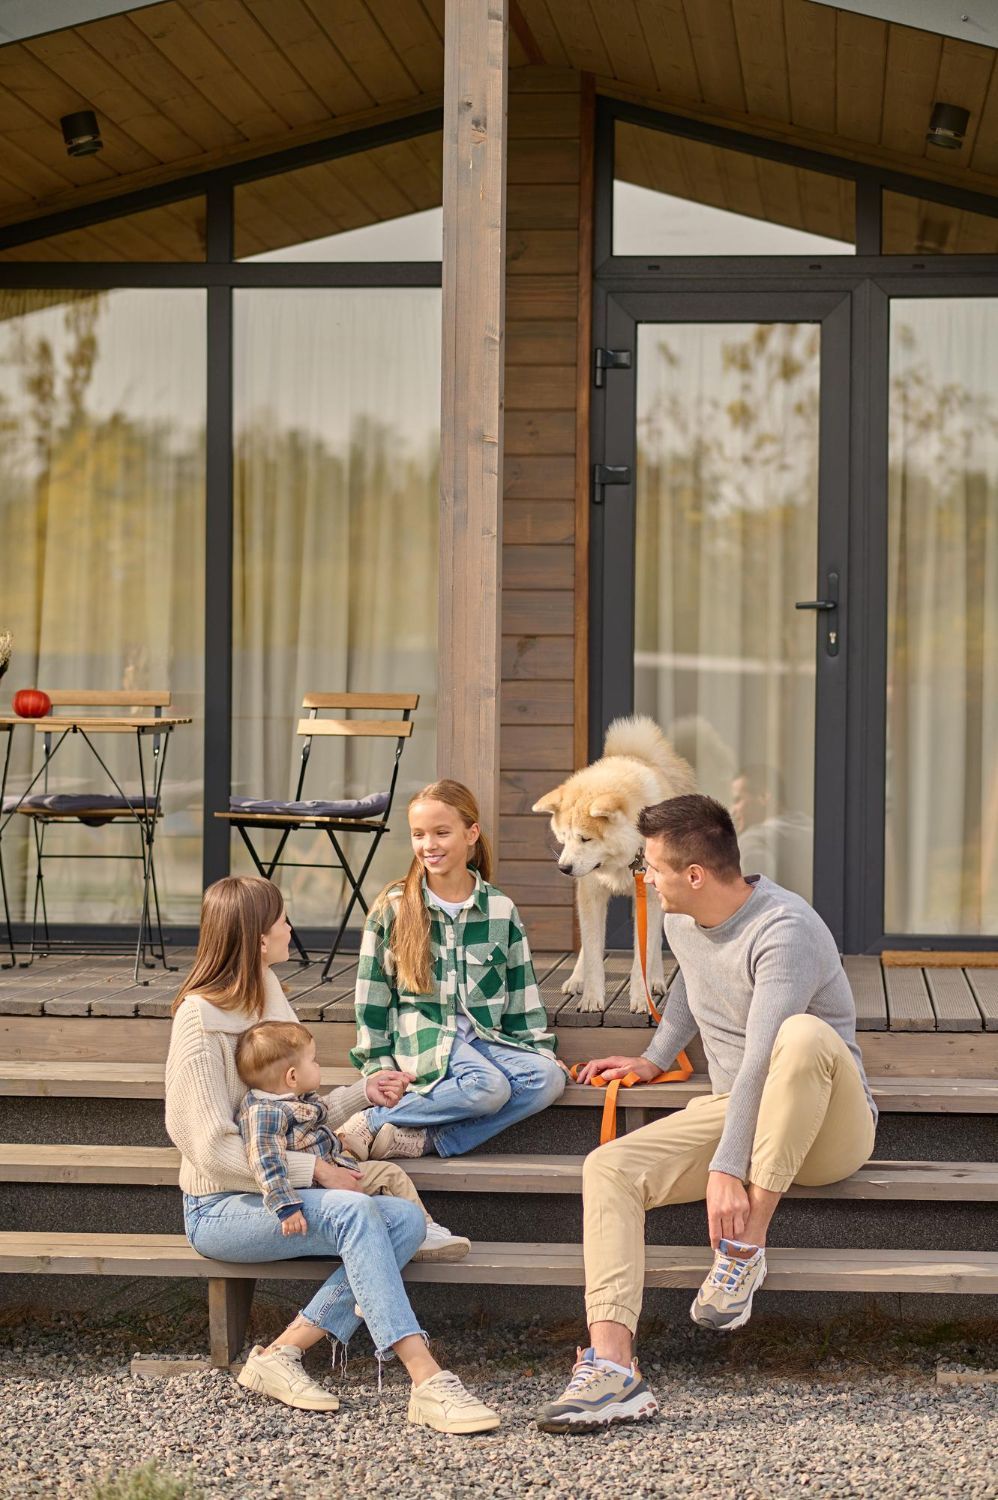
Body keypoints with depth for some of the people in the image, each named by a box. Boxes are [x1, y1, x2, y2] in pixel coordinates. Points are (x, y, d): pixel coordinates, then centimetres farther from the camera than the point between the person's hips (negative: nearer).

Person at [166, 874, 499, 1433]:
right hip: (221, 1208, -8)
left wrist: (363, 1093, 6)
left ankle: (283, 1351, -18)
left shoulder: (269, 998, 14)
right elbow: (216, 1149, -19)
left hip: (280, 1192, 8)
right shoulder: (201, 1017, -13)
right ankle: (427, 1381, -36)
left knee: (407, 1219, -17)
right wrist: (316, 1171, -19)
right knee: (355, 1213, -32)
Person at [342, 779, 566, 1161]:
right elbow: (372, 998, 2)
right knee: (488, 1086, -32)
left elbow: (523, 996, 11)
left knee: (547, 1078, -25)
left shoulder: (500, 910, 7)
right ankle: (369, 1123, -24)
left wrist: (542, 1051, 2)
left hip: (484, 1038, 4)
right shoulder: (393, 908, 0)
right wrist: (379, 1068, -3)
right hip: (421, 1037, -4)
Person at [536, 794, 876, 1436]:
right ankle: (613, 1367, -34)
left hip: (829, 1130, -7)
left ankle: (745, 1245, -29)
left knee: (802, 1034, -40)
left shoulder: (784, 932, -22)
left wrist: (727, 1168, -37)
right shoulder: (682, 921, 5)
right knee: (609, 1167, -17)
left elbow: (761, 1060, -31)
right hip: (730, 1107, 7)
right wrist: (654, 1060, 32)